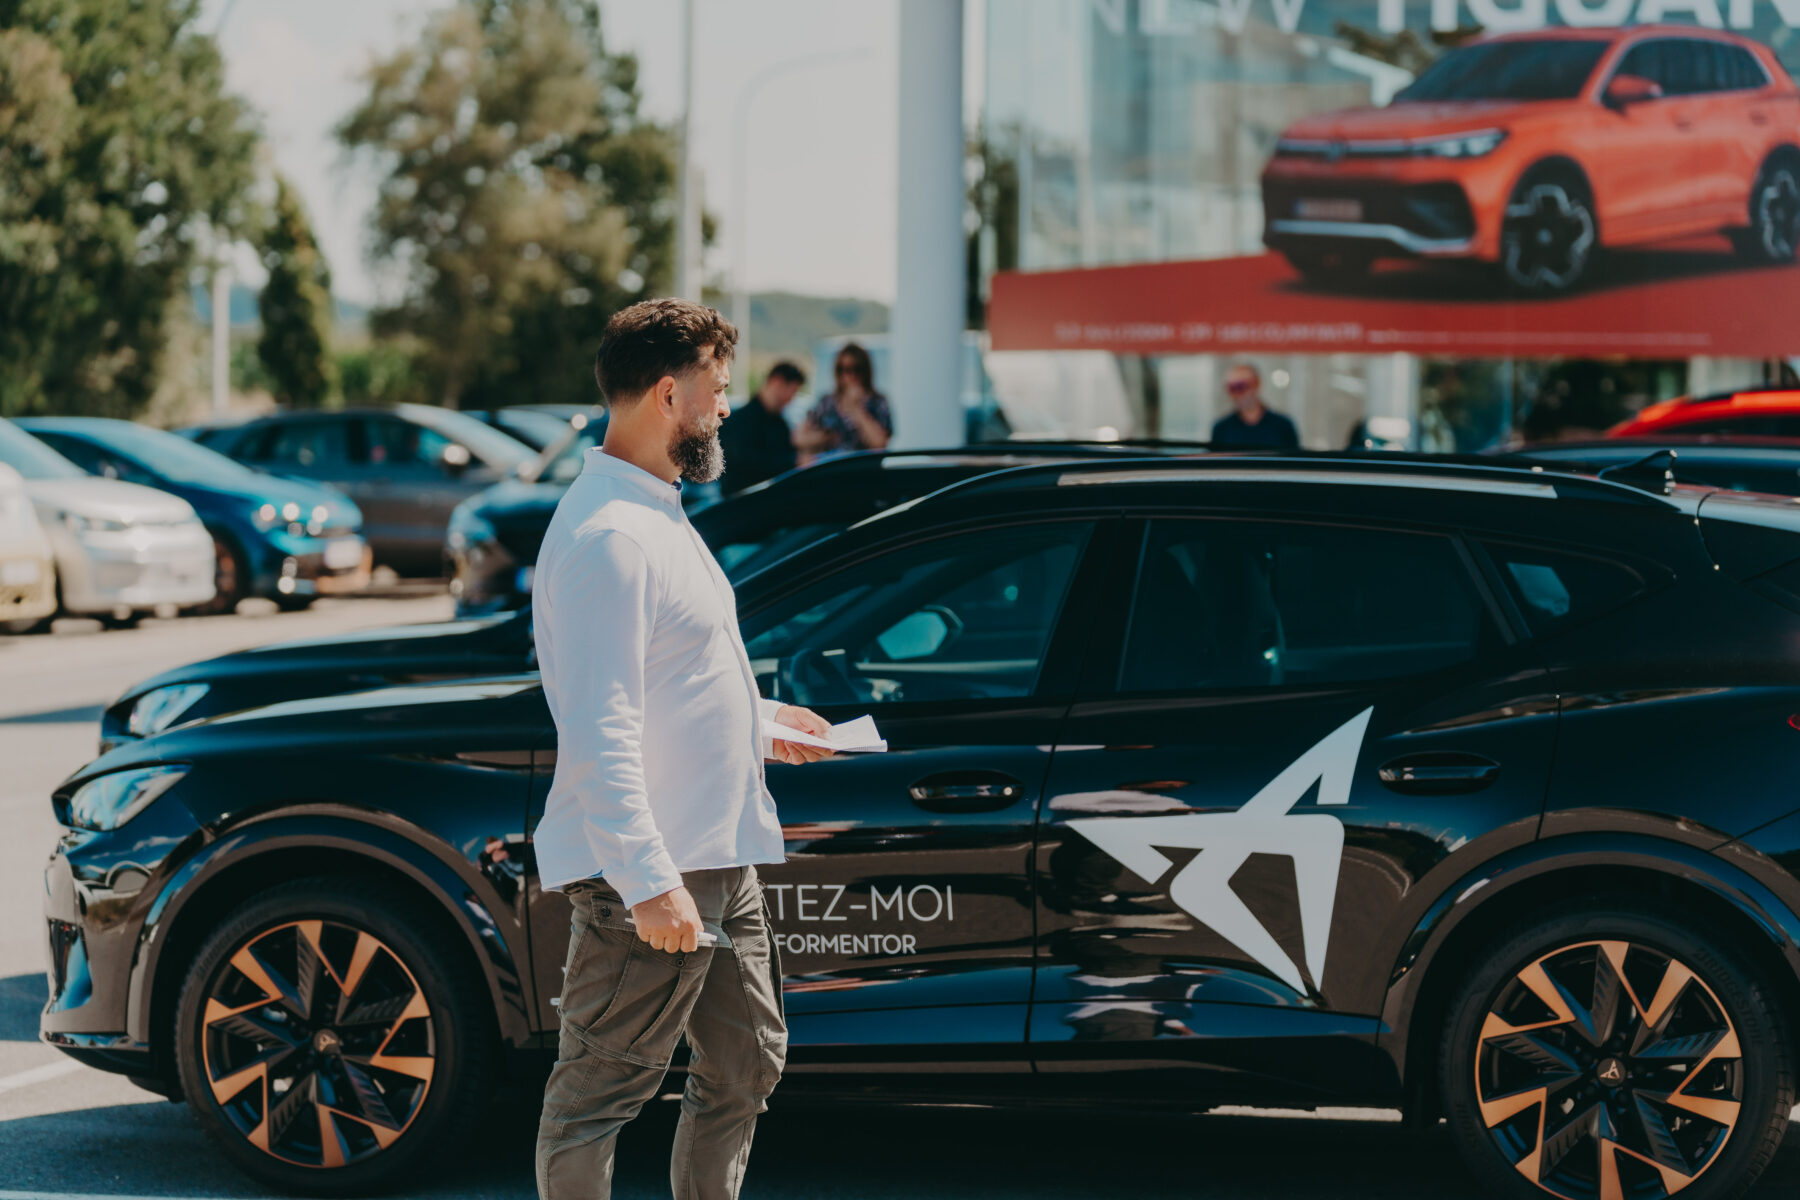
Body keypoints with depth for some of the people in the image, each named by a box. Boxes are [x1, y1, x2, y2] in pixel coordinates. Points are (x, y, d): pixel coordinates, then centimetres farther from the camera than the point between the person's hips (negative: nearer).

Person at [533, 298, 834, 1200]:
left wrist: (761, 723, 30)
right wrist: (650, 881, -29)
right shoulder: (604, 536, -19)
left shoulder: (657, 515, 16)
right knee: (600, 1092, -3)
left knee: (747, 1064, 19)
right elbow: (599, 734, -25)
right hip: (648, 873, -11)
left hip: (717, 858, 11)